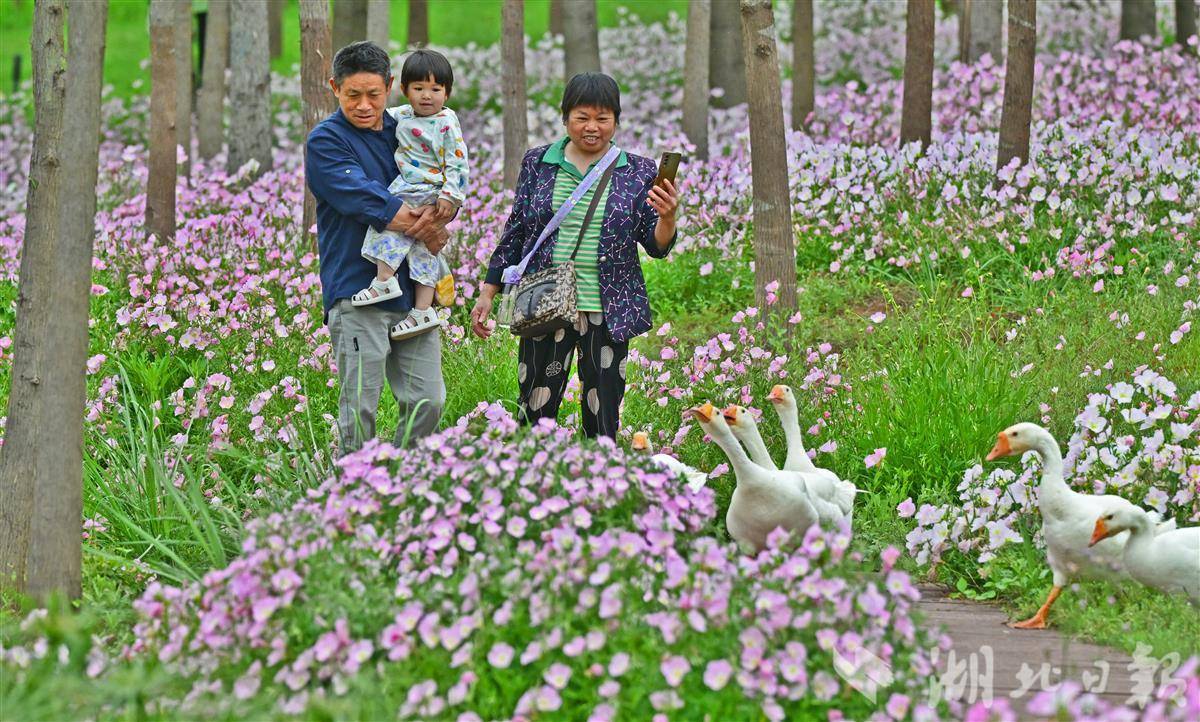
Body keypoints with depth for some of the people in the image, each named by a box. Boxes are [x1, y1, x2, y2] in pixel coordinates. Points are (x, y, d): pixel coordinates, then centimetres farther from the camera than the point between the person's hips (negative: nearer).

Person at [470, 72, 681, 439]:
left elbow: (656, 246, 2)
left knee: (602, 424, 4)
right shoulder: (538, 163, 6)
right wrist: (488, 292, 8)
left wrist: (666, 218, -19)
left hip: (608, 313, 0)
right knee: (534, 416, 1)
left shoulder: (638, 173, 3)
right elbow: (515, 232, 11)